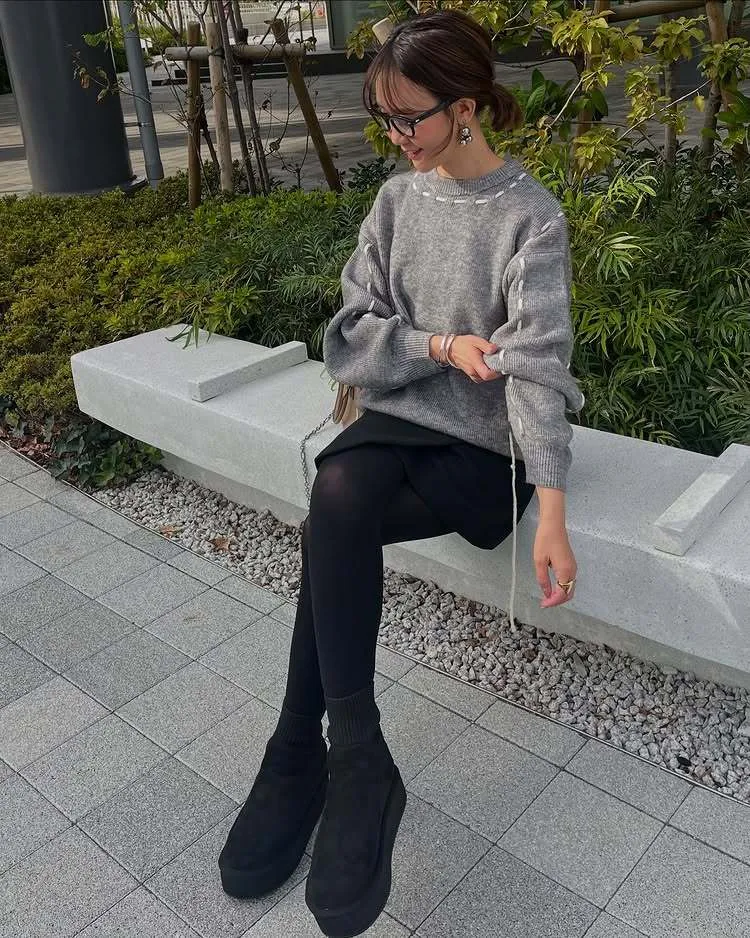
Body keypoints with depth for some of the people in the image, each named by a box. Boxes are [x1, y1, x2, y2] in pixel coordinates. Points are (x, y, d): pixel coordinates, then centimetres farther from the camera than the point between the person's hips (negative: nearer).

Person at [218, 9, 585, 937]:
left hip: (487, 448, -4)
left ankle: (301, 758, -11)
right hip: (400, 417, 4)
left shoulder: (530, 215, -9)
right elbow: (350, 338, 3)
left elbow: (538, 362, -20)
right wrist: (444, 346, -14)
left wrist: (551, 511, -30)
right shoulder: (397, 198, 7)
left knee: (330, 527, -26)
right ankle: (358, 766, -22)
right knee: (337, 497, -29)